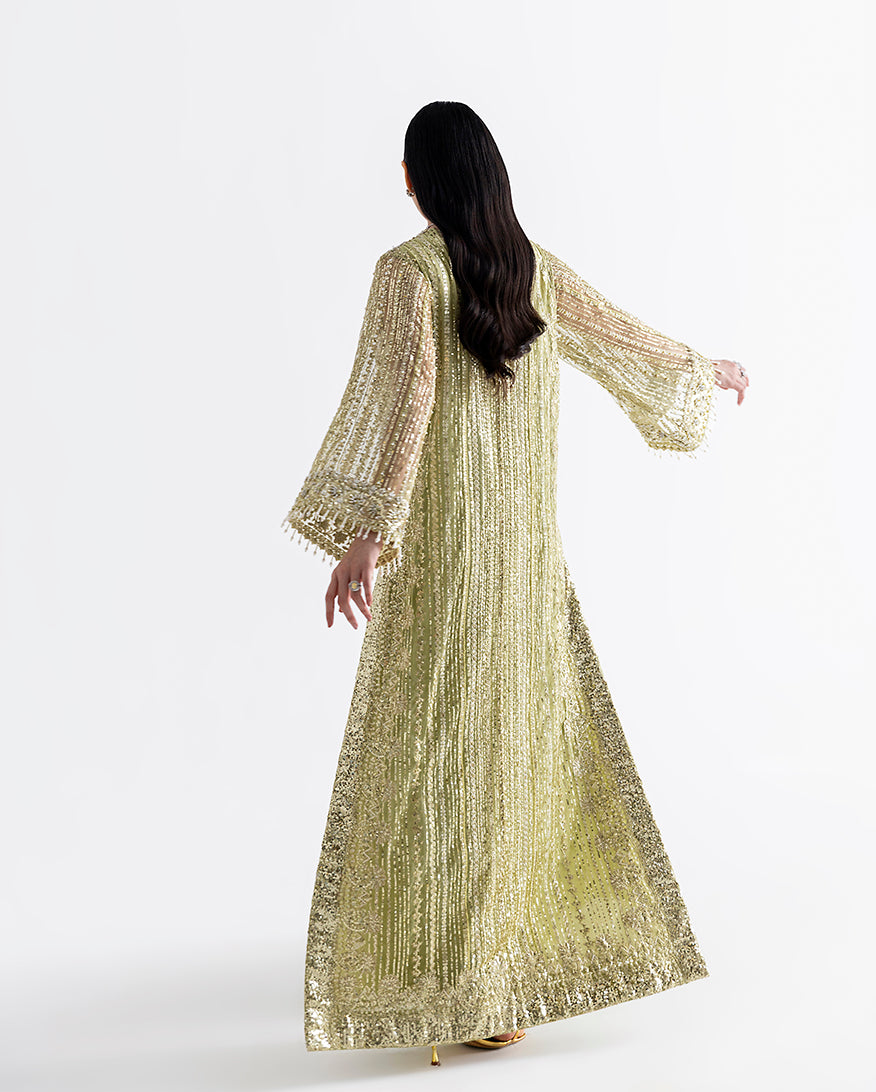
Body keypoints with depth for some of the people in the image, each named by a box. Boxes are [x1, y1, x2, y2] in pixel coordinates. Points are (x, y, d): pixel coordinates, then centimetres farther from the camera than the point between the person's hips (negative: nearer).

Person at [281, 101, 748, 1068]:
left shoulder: (409, 270, -9)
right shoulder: (533, 266, 8)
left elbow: (399, 404, -19)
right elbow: (621, 333, 21)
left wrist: (364, 535, -22)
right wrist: (707, 371, 40)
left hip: (440, 539, -5)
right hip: (526, 539, 6)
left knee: (445, 742, 1)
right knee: (527, 722, 15)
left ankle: (469, 986, 7)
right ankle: (543, 935, 26)